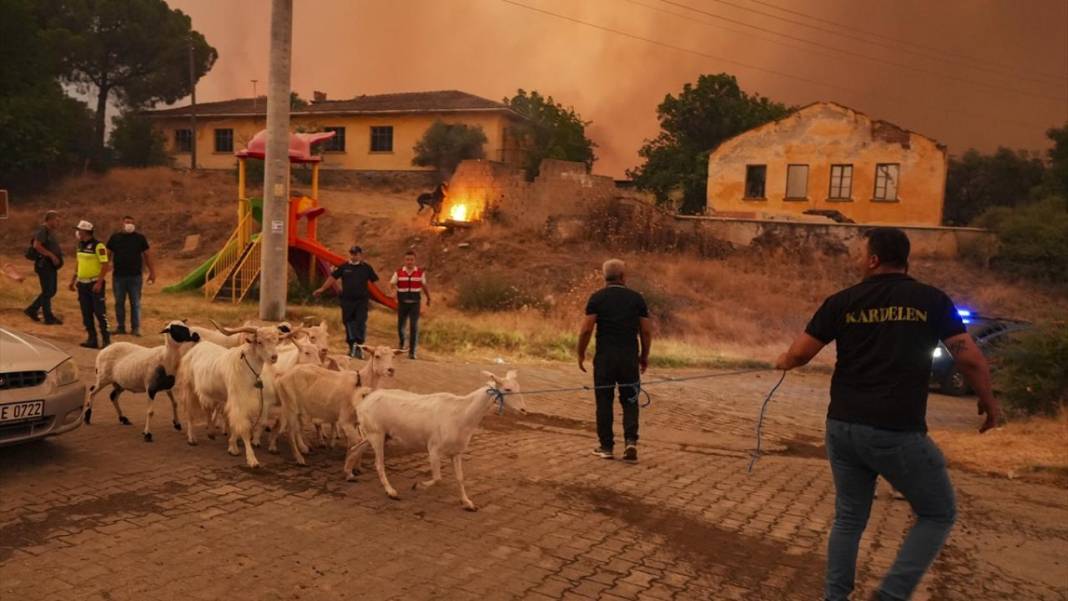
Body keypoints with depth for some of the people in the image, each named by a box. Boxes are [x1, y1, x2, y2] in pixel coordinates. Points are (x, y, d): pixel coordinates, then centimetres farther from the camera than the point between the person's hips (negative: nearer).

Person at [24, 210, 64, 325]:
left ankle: (32, 310, 22)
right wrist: (52, 255, -24)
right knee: (47, 292, -3)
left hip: (51, 265, 9)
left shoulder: (51, 231, 15)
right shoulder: (42, 230, -14)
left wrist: (58, 254, 12)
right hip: (44, 264, -9)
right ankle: (49, 318, 5)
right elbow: (37, 246, -27)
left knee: (52, 291, 13)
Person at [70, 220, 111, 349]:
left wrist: (99, 282, -22)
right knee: (86, 313, 7)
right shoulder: (80, 245, 12)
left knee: (100, 312, -7)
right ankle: (92, 339, 14)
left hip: (95, 283, -8)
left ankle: (106, 339, -1)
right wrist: (73, 280, 18)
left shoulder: (98, 246, -12)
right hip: (82, 284, 8)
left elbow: (105, 265, -16)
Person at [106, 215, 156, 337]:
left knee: (135, 303, 1)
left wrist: (152, 272, 2)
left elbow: (147, 255, 5)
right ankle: (120, 326, 17)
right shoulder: (115, 237, 6)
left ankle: (136, 328, 6)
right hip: (118, 276, 2)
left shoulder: (140, 238, 3)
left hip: (135, 276, -2)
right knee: (119, 303, 8)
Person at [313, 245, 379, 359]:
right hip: (347, 300, 2)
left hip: (362, 300, -2)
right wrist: (322, 289, 15)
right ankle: (352, 346, 16)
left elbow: (375, 281, 6)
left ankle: (359, 346, -7)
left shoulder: (366, 268, 4)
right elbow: (333, 277, 13)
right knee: (349, 323, 6)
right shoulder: (344, 267, 6)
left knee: (361, 323, -9)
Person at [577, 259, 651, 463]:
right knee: (630, 401, 10)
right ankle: (631, 441, -6)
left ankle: (606, 447, 12)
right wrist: (644, 356, 16)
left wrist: (581, 354, 3)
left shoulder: (597, 298, 0)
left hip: (605, 357, -1)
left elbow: (586, 330, -7)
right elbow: (646, 332, 5)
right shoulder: (636, 298, 5)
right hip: (630, 357, 1)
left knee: (604, 402, 8)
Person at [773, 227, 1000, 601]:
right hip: (898, 432, -3)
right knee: (938, 514, 16)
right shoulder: (931, 300, -1)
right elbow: (969, 358, -3)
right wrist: (988, 401, 13)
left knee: (849, 518, 19)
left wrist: (782, 363, 24)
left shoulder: (842, 302, 2)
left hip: (842, 427, 3)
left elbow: (799, 354, 2)